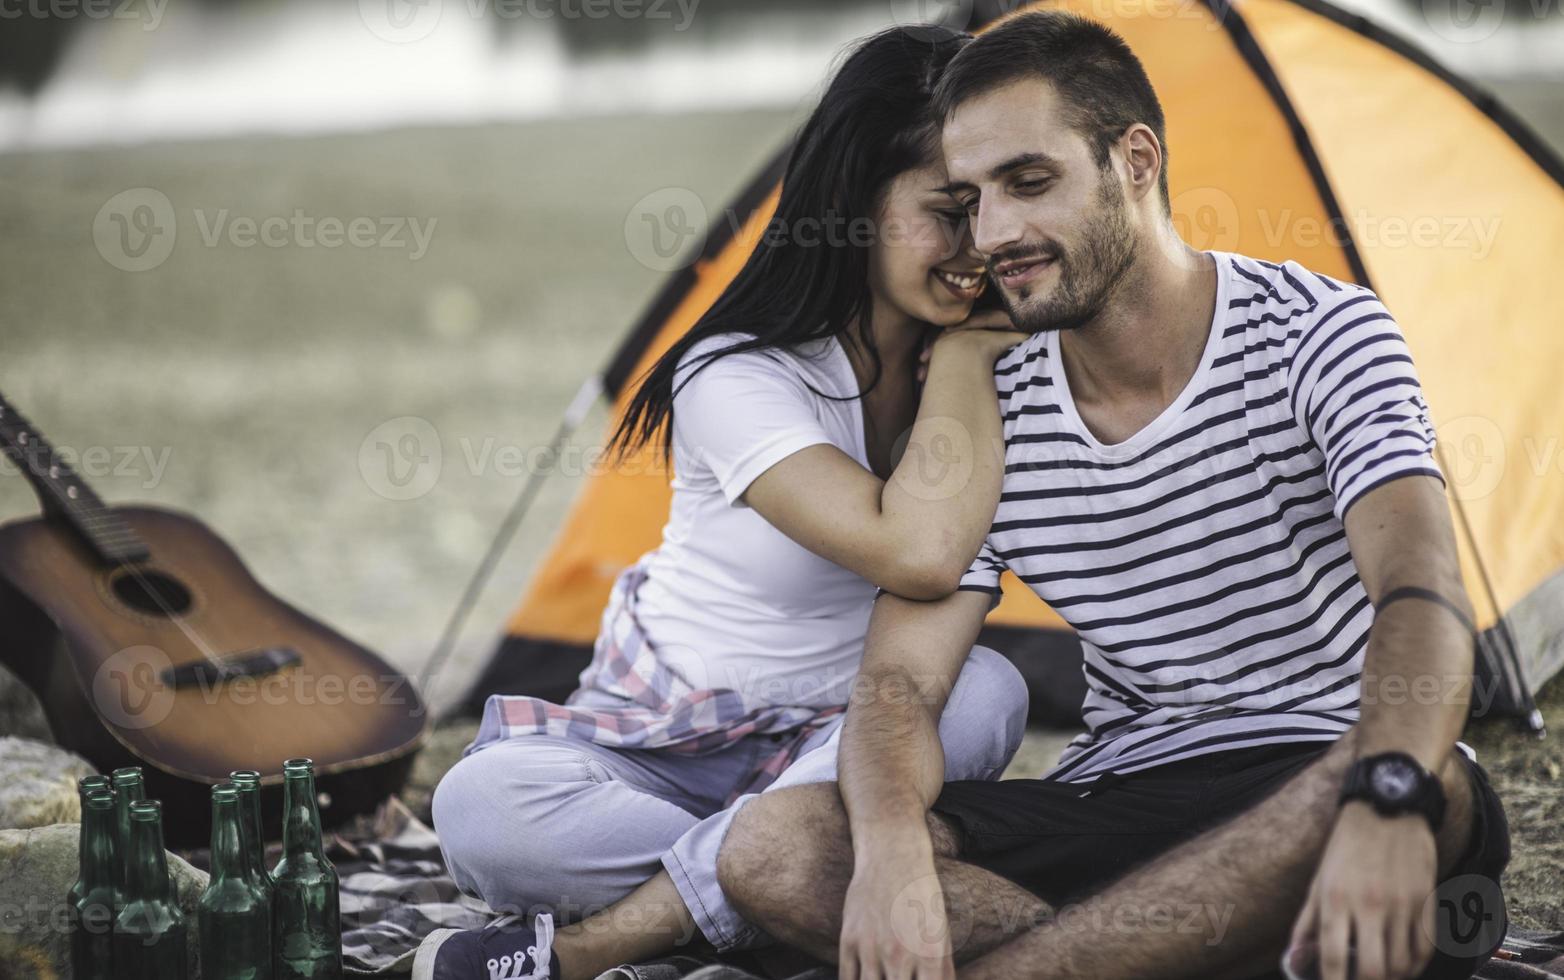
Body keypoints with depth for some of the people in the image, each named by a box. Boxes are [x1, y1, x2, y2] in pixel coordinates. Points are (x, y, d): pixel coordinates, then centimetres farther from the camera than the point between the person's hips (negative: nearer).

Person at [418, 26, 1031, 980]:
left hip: (829, 744, 5)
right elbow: (919, 552, -34)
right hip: (660, 746, -4)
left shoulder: (990, 372, -2)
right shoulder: (738, 377, -21)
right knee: (483, 804, -32)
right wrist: (961, 351, -22)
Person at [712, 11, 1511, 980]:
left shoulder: (1318, 332, -10)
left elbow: (1419, 584, -26)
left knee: (1431, 783, -41)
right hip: (1113, 799, 4)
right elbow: (900, 681, -3)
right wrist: (890, 843, -28)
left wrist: (1387, 805, -48)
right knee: (771, 849, -19)